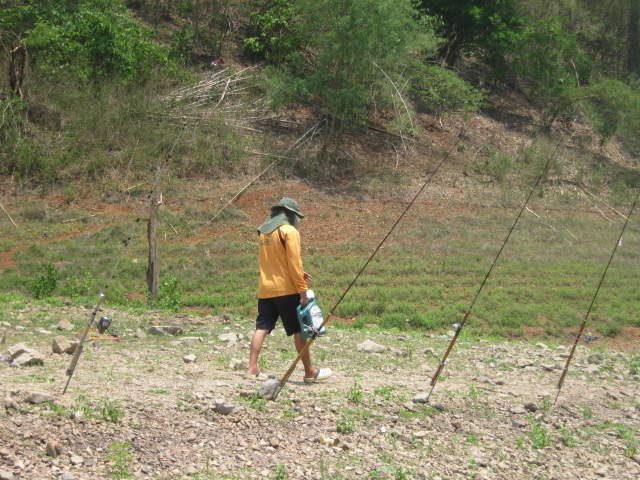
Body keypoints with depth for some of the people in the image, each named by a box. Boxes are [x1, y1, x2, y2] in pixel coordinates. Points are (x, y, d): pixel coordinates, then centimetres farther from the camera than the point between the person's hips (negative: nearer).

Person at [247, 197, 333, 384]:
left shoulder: (264, 232, 14)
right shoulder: (289, 231, -8)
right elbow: (294, 262, -14)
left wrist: (298, 274, 19)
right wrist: (302, 289, -11)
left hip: (264, 289, 6)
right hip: (285, 289, -6)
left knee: (262, 328, 4)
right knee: (299, 330, 1)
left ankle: (252, 369, -2)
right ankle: (310, 372, 7)